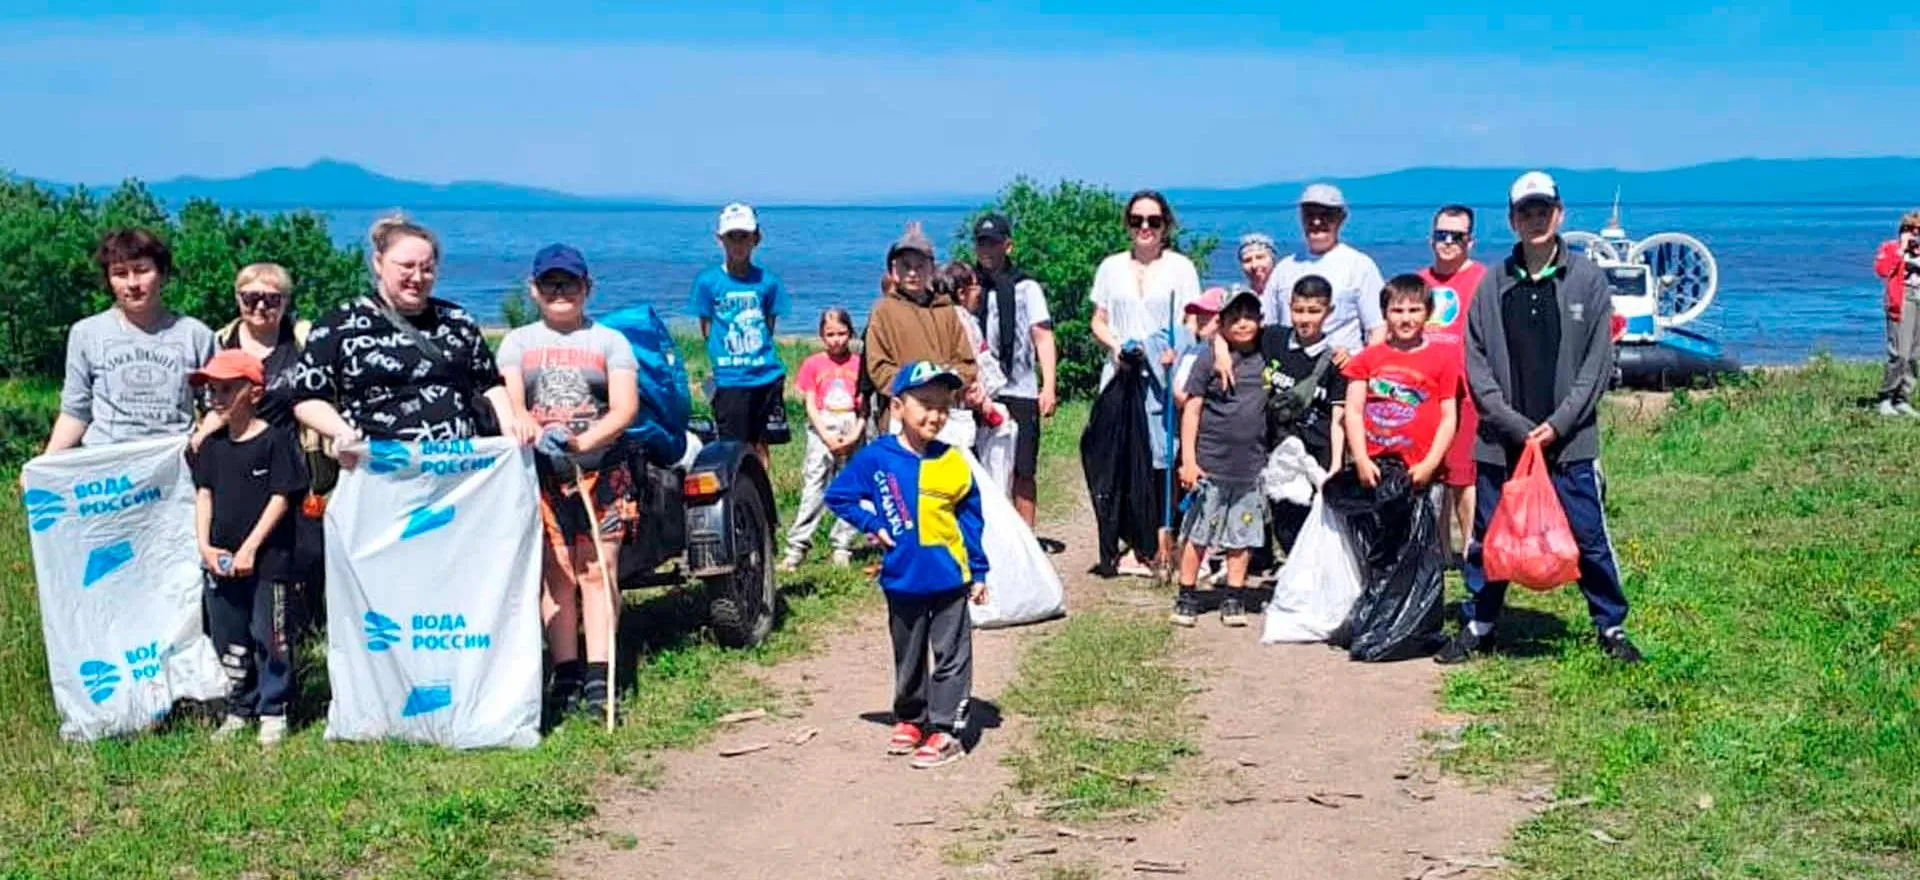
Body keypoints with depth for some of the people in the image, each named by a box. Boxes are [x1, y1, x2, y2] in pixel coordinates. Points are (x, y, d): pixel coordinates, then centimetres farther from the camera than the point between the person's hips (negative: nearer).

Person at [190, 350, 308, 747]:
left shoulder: (275, 440, -9)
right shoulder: (212, 446, 10)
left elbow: (281, 498, -11)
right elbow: (204, 495, 11)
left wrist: (249, 549, -15)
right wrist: (205, 546, -2)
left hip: (267, 560, -6)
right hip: (220, 561, 6)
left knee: (269, 635, -1)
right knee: (226, 637, 12)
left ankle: (273, 712, 10)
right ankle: (240, 710, 25)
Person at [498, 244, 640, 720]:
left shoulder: (609, 341, 8)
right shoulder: (517, 342, 13)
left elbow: (625, 409, -3)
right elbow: (511, 406, 1)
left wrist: (581, 442, -20)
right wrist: (541, 437, -21)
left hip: (602, 469, -1)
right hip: (540, 472, 1)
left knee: (598, 572, -5)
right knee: (556, 574, -1)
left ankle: (599, 681, -6)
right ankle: (566, 676, 3)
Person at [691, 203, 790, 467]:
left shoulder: (768, 282, 2)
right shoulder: (707, 282, -2)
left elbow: (769, 328, 9)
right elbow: (707, 332, 2)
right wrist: (726, 357, 0)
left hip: (767, 376, 2)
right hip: (729, 381, -2)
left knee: (760, 446, 8)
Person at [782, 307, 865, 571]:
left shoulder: (859, 364, 5)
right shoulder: (813, 364, 5)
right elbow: (810, 406, 2)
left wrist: (854, 436, -9)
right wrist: (827, 437, -9)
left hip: (852, 433, 1)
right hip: (822, 430, -1)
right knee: (813, 486, -7)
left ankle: (842, 549, 9)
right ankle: (796, 549, -9)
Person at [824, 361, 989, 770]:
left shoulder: (951, 462, -4)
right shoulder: (876, 457, -7)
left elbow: (970, 517, 4)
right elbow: (838, 496, 3)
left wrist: (978, 571, 4)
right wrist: (872, 526, -7)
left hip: (950, 579, 0)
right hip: (902, 580, 1)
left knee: (951, 656, 3)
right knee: (908, 657, 16)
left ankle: (944, 729, 10)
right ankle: (909, 719, 33)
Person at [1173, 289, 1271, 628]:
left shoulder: (1266, 359, 6)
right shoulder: (1210, 358, -4)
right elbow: (1191, 410, -4)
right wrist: (1188, 460, -8)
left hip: (1251, 466, 3)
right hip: (1211, 463, -3)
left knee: (1242, 536, 8)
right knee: (1197, 534, 3)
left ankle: (1234, 600, 18)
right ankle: (1187, 597, 14)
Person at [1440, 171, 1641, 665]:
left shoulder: (1588, 282, 1)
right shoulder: (1492, 286, 5)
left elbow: (1598, 362, -2)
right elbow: (1477, 366, 1)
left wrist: (1559, 422, -11)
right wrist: (1516, 425, -8)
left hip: (1570, 440, -2)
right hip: (1501, 440, 2)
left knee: (1590, 539, 3)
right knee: (1488, 540, 8)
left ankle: (1612, 628, 17)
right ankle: (1478, 627, 21)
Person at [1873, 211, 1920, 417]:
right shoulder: (1891, 247, 6)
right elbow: (1881, 269, -13)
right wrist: (1901, 250, -10)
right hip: (1901, 301, -6)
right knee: (1900, 353, -16)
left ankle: (1903, 400, 9)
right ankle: (1886, 399, -10)